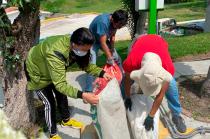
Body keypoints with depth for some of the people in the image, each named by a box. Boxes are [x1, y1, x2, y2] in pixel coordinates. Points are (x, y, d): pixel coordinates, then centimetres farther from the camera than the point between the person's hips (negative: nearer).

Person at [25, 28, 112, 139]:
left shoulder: (75, 46, -23)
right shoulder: (56, 54, -46)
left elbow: (85, 64, -10)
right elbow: (60, 84, -47)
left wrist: (102, 73, -25)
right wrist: (82, 95, -57)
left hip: (53, 71, 7)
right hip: (36, 72, -7)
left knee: (61, 94, 17)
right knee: (49, 102, -1)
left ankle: (66, 120, 40)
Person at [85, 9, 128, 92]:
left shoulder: (115, 22, -17)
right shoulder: (103, 22, -38)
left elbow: (112, 37, -5)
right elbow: (103, 43, -35)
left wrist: (112, 51, -10)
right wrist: (109, 58, -28)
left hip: (104, 40, 7)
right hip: (93, 41, -7)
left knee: (117, 59, 8)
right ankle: (88, 91, -10)